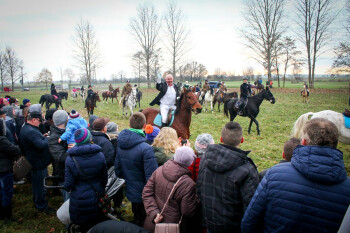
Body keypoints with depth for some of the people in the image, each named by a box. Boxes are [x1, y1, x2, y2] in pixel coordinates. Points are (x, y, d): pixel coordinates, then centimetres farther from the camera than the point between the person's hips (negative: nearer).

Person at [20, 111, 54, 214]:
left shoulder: (25, 128, 7)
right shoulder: (31, 131, -28)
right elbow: (41, 145, -37)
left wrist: (43, 137, 1)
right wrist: (47, 138, -20)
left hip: (33, 162, 11)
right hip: (39, 163, -11)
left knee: (36, 183, 25)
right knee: (39, 185, 3)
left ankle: (37, 201, 42)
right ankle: (42, 206, 17)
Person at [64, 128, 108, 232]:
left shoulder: (70, 159, -15)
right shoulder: (100, 155, -11)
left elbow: (68, 185, -13)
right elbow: (104, 178, -2)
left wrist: (68, 188, 10)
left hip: (79, 202, -1)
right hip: (97, 200, 1)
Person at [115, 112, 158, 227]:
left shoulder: (120, 144, -5)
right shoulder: (146, 149, -28)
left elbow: (118, 172, 4)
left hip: (130, 193, 6)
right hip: (144, 195, -6)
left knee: (136, 220, 28)